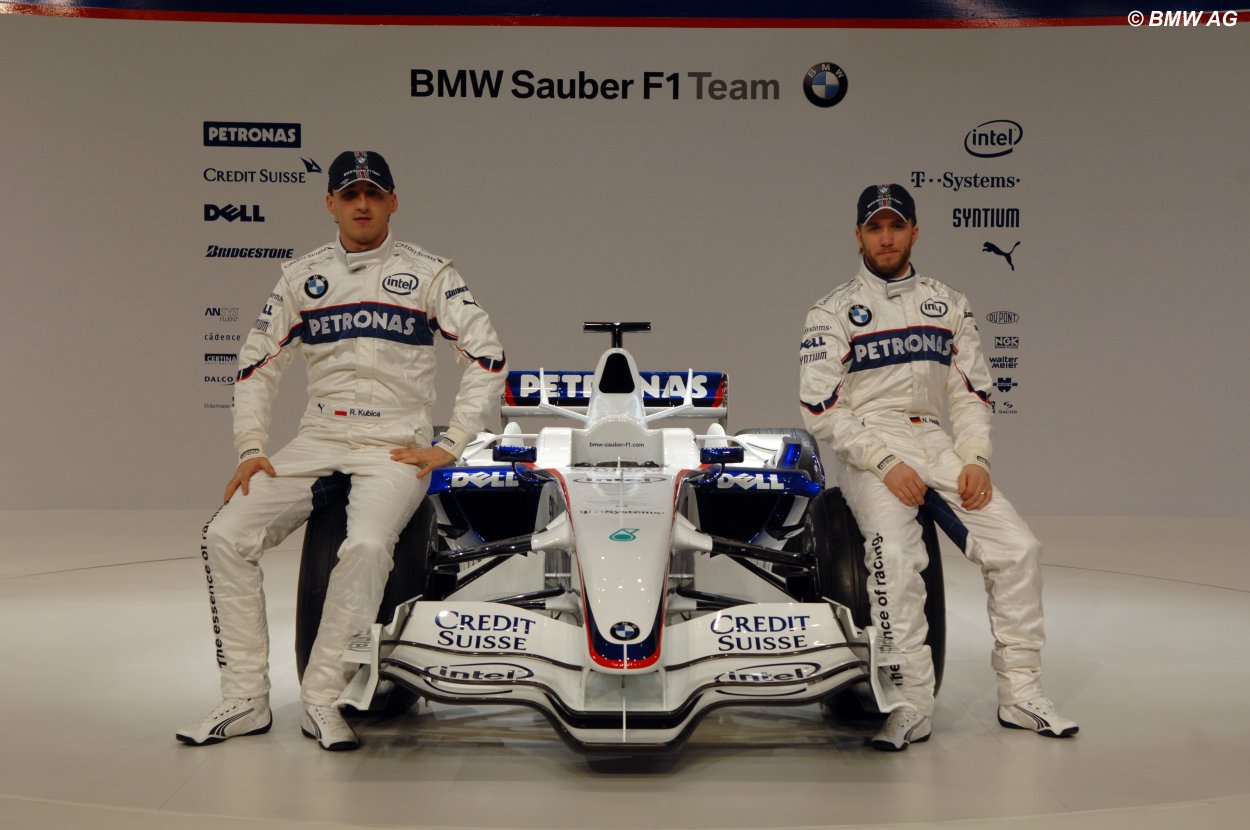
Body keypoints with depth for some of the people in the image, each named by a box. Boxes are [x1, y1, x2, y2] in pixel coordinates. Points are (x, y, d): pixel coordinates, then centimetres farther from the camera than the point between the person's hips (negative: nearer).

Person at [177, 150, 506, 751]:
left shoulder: (427, 273, 3)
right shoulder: (301, 277, 12)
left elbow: (488, 358, 0)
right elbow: (256, 364, 16)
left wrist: (449, 446, -6)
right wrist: (250, 449, 4)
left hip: (397, 448, -4)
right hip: (316, 441, 4)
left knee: (367, 545, -32)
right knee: (226, 536, -14)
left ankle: (322, 698, -19)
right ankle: (246, 700, -6)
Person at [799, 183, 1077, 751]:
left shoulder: (947, 304, 16)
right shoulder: (833, 312, 3)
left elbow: (972, 391, 16)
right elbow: (819, 409, -5)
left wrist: (976, 460, -2)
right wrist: (886, 464, -15)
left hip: (936, 443, 4)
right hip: (866, 448, -4)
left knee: (1019, 548, -10)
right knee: (896, 556, -30)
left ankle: (1020, 694, 1)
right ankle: (913, 704, -25)